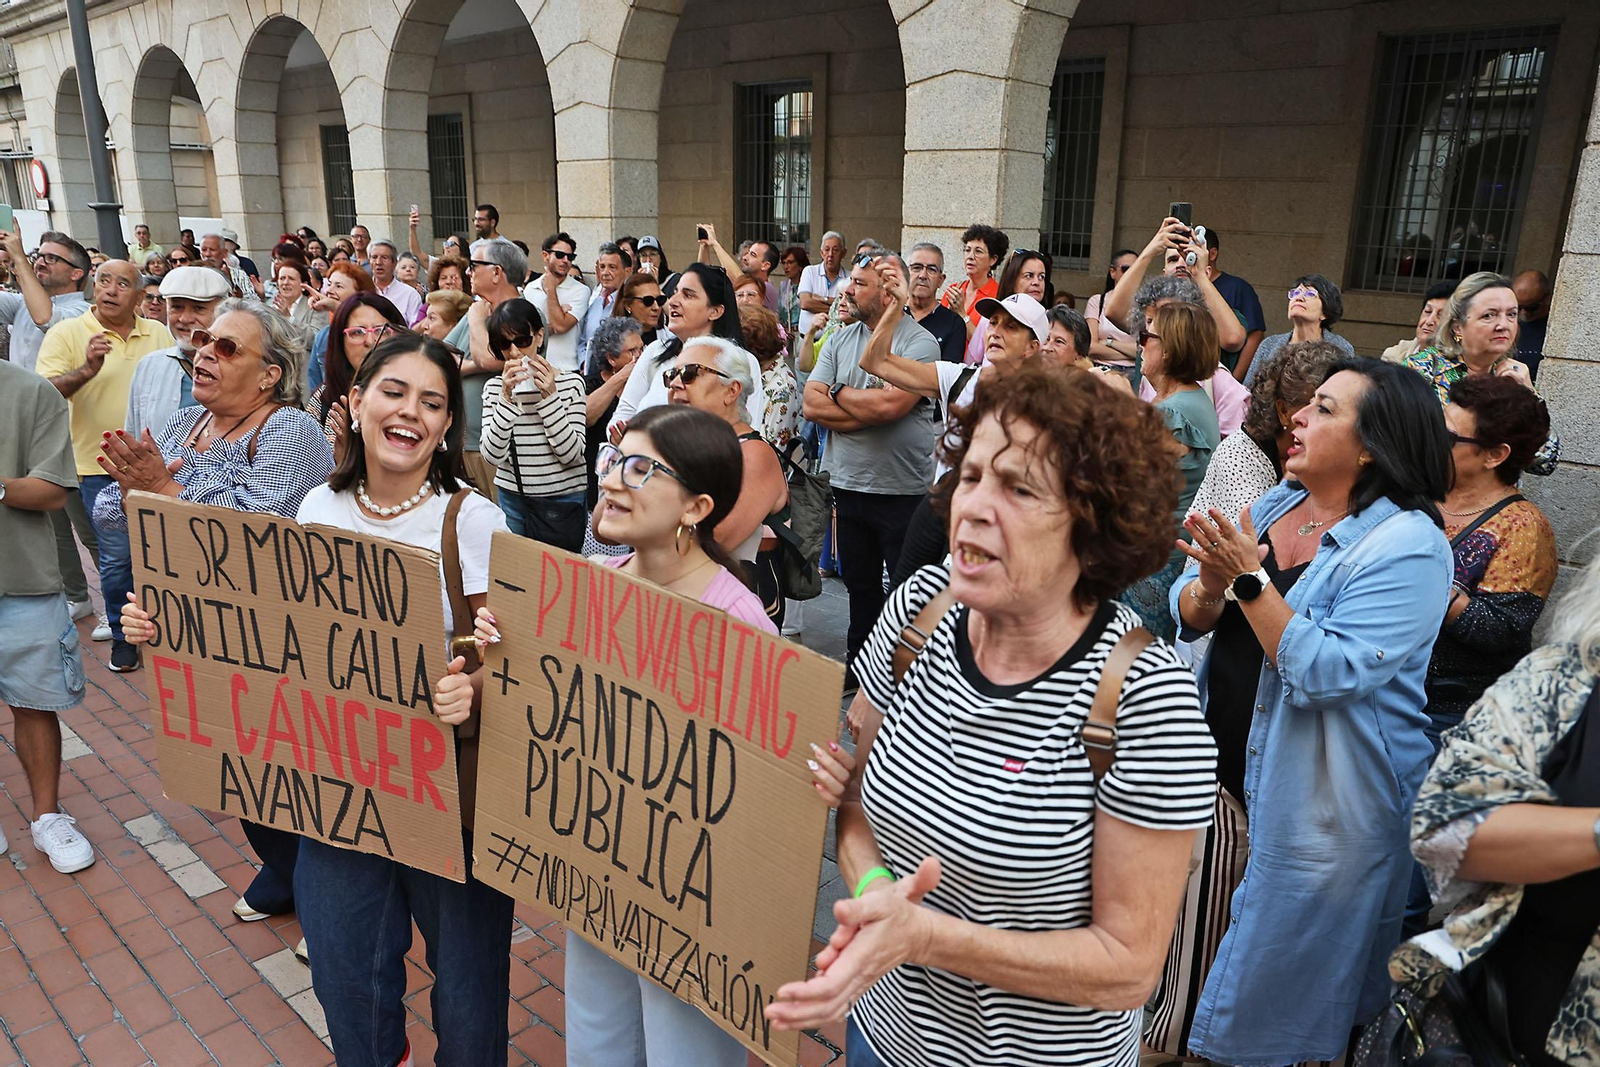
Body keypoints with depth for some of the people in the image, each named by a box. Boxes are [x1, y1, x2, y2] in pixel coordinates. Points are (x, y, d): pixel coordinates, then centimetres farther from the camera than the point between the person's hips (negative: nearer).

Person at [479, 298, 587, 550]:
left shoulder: (570, 382, -6)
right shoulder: (494, 387, 1)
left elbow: (572, 454, -14)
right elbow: (492, 454, -10)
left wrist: (549, 396, -20)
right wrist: (507, 397, -18)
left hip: (561, 501, -2)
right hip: (511, 498, 2)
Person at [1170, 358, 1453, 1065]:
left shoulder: (1408, 544, -17)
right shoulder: (1275, 505, 3)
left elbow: (1330, 672, -26)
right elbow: (1188, 618, 1)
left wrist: (1250, 582, -27)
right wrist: (1211, 586, -19)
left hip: (1319, 807, -6)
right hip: (1220, 772, 6)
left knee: (1276, 999, 12)